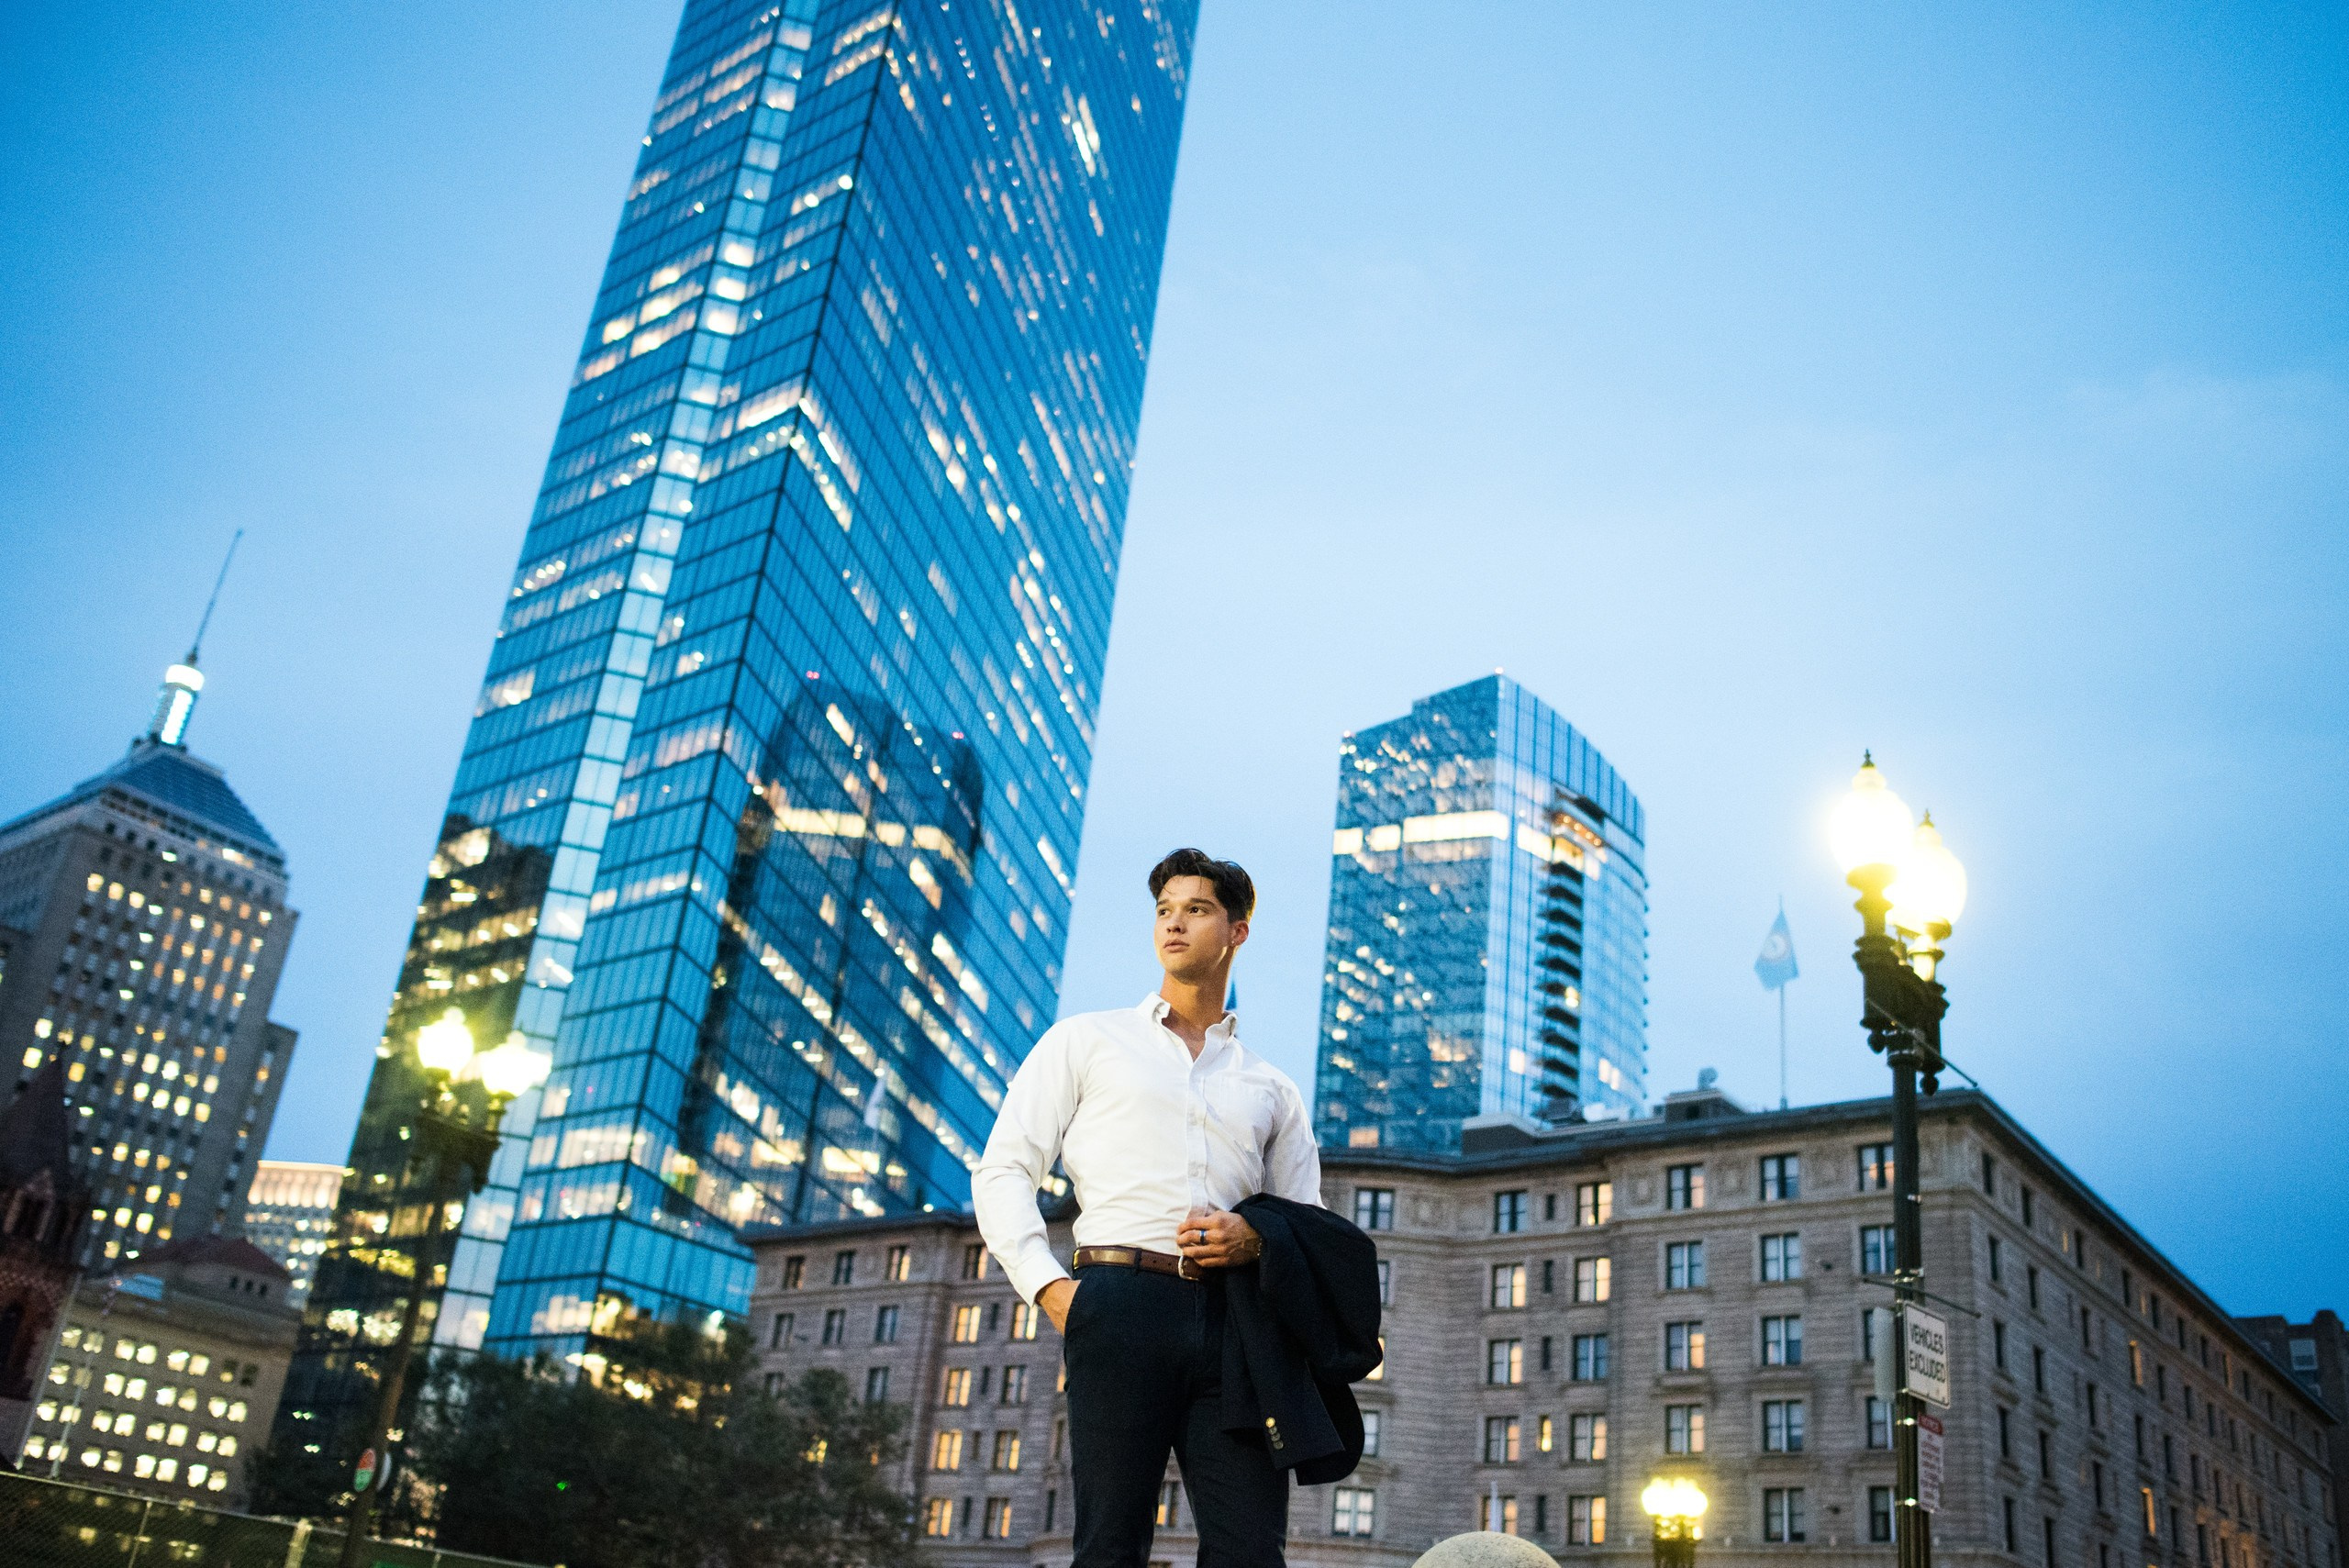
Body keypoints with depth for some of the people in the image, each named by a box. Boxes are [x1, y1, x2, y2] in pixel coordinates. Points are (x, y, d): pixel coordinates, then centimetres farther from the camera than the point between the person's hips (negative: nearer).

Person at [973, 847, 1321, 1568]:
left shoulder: (1272, 1089, 25)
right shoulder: (1086, 1040, 18)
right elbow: (1002, 1173, 10)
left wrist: (1259, 1238, -2)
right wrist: (1048, 1285, -6)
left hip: (1232, 1319, 3)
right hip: (1123, 1300, -2)